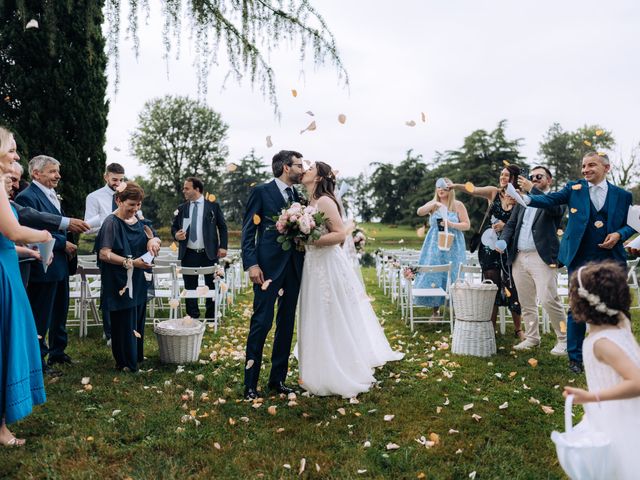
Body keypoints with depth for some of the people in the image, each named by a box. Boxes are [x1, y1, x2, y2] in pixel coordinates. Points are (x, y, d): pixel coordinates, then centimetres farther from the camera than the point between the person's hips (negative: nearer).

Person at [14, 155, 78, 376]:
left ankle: (58, 351, 34)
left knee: (59, 312, 20)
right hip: (43, 268, -10)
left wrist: (67, 246, 7)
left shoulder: (52, 195, 14)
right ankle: (38, 362, 14)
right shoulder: (27, 197, -16)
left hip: (59, 266, 10)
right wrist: (63, 244, -17)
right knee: (40, 317, 2)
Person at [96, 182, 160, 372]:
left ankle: (136, 357, 29)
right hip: (120, 282, -7)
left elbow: (153, 238, 18)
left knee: (138, 320, 14)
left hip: (138, 281, 7)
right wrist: (131, 262, -26)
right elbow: (104, 254, -18)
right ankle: (125, 363, 14)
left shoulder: (137, 221, 9)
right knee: (124, 323, 1)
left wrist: (153, 240, -6)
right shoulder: (112, 223, -13)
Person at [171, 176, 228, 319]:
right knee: (190, 288, 7)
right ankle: (193, 317, 18)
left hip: (209, 254, -2)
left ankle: (210, 318, 18)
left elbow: (222, 227, 3)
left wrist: (223, 246, -5)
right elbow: (174, 227, 14)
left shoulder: (213, 206, 1)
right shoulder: (181, 209, 8)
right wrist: (176, 234, -9)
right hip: (189, 254, 2)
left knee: (211, 286, 5)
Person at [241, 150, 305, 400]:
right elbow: (248, 230, -6)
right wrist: (251, 264, -15)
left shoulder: (298, 196, 15)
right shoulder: (261, 191, -2)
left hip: (293, 267, 6)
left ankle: (278, 379, 21)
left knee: (287, 324, 10)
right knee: (261, 323, -5)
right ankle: (250, 384, 6)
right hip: (269, 266, -6)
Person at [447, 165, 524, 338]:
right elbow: (473, 190, -15)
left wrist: (506, 225, -17)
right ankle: (491, 328, 13)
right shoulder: (493, 192, 2)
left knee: (511, 286, 3)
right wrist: (455, 186, -31)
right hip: (490, 245, 1)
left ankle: (518, 328, 19)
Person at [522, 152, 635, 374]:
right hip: (580, 259, -1)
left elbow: (630, 224, 12)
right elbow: (550, 199, -12)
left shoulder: (622, 195, 5)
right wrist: (527, 199, -30)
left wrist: (619, 234, -9)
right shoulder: (574, 189, 2)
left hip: (610, 259, 1)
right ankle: (575, 357, 15)